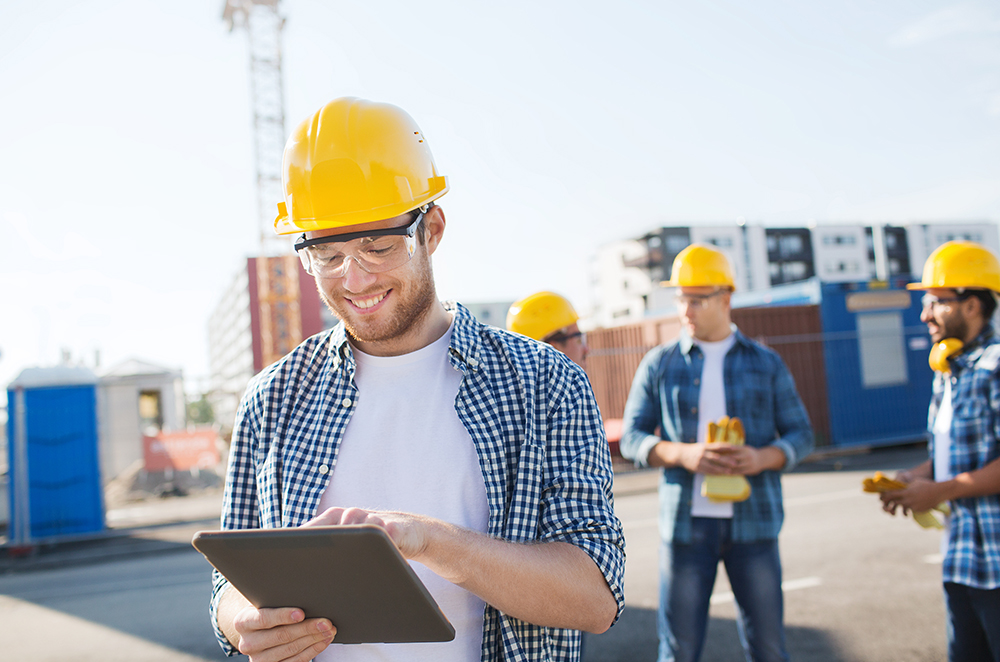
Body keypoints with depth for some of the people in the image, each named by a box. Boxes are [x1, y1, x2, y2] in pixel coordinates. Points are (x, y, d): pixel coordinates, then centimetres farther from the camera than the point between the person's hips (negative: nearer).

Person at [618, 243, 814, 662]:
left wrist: (763, 458, -14)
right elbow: (631, 438, 3)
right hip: (685, 521, -1)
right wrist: (683, 454, -16)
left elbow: (800, 434, 9)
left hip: (753, 521, 1)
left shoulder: (766, 364, 8)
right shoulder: (659, 364, 6)